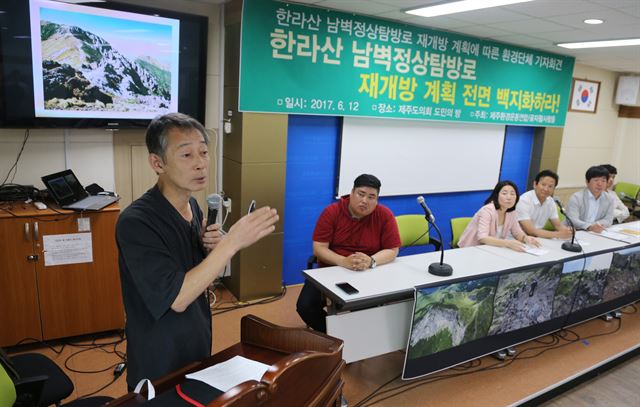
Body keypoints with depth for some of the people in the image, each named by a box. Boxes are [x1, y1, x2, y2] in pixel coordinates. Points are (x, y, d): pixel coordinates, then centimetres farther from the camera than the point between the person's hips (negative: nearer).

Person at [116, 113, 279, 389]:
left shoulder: (193, 206, -1)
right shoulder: (135, 222, -24)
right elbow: (177, 298, -28)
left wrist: (215, 248, -13)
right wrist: (232, 242, -33)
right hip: (159, 364, -7)